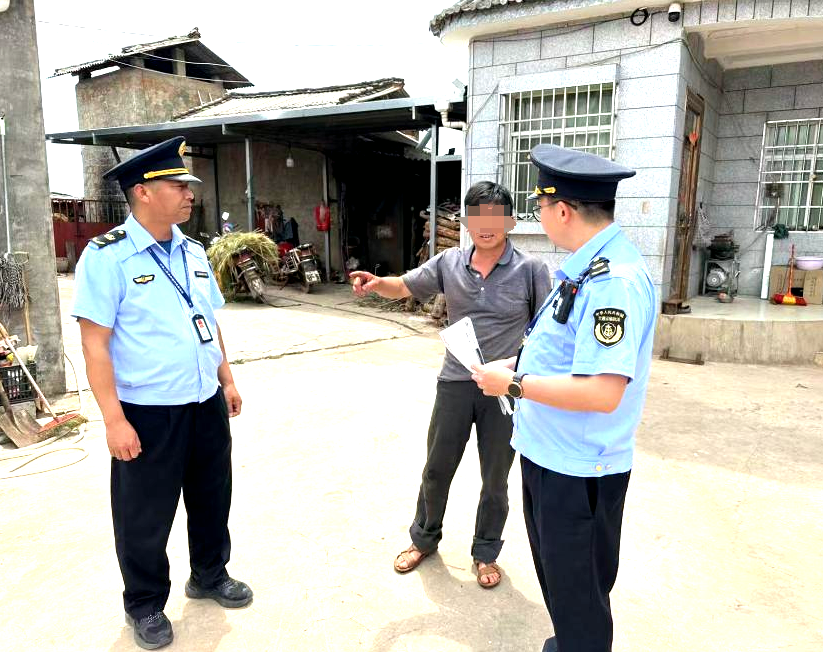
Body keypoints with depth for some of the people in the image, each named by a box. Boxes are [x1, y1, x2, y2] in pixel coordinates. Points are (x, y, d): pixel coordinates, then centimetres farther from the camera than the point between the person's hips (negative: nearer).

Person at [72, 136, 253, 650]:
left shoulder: (193, 251, 6)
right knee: (145, 516, 13)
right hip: (148, 413, -6)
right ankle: (146, 605, 37)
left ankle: (210, 576, 45)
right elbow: (95, 342, -15)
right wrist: (114, 419, -18)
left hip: (206, 403, 6)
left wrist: (227, 380, 14)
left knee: (212, 498, 21)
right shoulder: (107, 256, -13)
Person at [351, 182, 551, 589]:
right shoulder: (449, 262, -1)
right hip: (455, 384, 2)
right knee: (436, 469, 16)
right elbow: (404, 287, 7)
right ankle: (424, 538, 41)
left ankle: (485, 553, 37)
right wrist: (376, 283, -14)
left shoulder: (530, 269, -8)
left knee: (495, 479, 14)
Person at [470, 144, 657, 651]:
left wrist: (514, 384, -23)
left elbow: (602, 392, -32)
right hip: (549, 456, 10)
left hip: (578, 471, -10)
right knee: (558, 578, 29)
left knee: (578, 595, 13)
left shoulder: (613, 281, -26)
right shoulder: (590, 267, 5)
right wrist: (521, 364, 7)